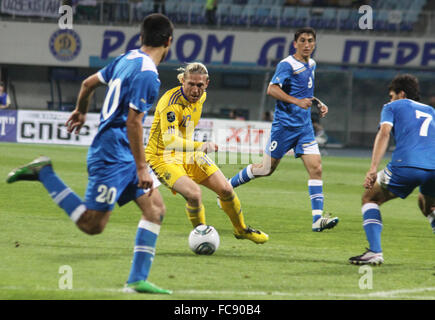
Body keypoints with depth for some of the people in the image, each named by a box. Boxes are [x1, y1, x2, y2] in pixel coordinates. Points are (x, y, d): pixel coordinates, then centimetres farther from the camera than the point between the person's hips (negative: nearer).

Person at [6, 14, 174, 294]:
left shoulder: (127, 59, 9)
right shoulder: (147, 75, -19)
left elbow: (89, 83, 22)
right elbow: (132, 123, -23)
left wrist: (81, 111, 41)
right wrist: (142, 168, -20)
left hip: (124, 156, 10)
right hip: (113, 156, -10)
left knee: (155, 209, 3)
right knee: (92, 225, -7)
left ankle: (138, 281, 0)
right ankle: (44, 173, 2)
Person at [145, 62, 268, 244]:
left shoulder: (201, 96, -2)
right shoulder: (171, 103, -28)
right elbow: (169, 140, -42)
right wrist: (199, 146, -55)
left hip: (189, 154, 7)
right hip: (163, 157, -7)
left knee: (226, 190, 1)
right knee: (194, 193, -30)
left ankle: (241, 230, 28)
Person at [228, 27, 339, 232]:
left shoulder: (311, 65, 13)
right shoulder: (287, 65, -12)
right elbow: (272, 89, -21)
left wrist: (318, 105, 14)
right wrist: (297, 101, -28)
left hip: (304, 126, 7)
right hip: (284, 124, -6)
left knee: (316, 168, -9)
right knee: (266, 169, 2)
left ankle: (317, 219, -13)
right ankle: (228, 186, 25)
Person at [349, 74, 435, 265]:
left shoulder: (393, 107, 19)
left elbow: (384, 133, 3)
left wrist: (373, 169, -6)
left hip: (405, 165, -5)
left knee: (370, 198, 17)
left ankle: (375, 252, 1)